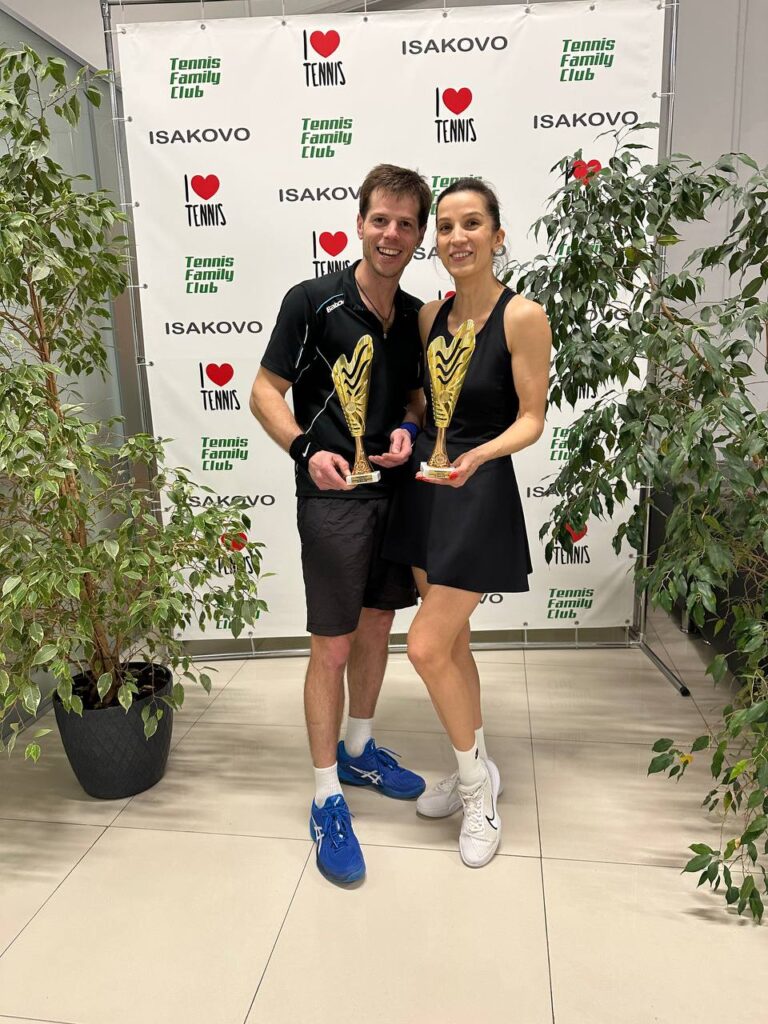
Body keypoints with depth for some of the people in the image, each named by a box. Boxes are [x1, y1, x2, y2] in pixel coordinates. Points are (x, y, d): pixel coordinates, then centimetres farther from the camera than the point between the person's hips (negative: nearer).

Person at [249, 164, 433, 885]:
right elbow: (265, 393, -7)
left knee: (377, 627, 16)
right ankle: (327, 797, 16)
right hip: (333, 497, -6)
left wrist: (408, 431, -5)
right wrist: (307, 449, -23)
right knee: (332, 646, -1)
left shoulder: (415, 316, 7)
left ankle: (359, 751, 38)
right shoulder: (312, 302, -9)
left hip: (395, 492, 6)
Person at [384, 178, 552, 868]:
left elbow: (531, 419, -12)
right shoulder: (431, 315, 7)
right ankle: (477, 772, 35)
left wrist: (478, 455, -27)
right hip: (425, 484, 7)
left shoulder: (523, 316, -11)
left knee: (427, 649, -6)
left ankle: (477, 780, 20)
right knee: (452, 644, 15)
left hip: (479, 494, -7)